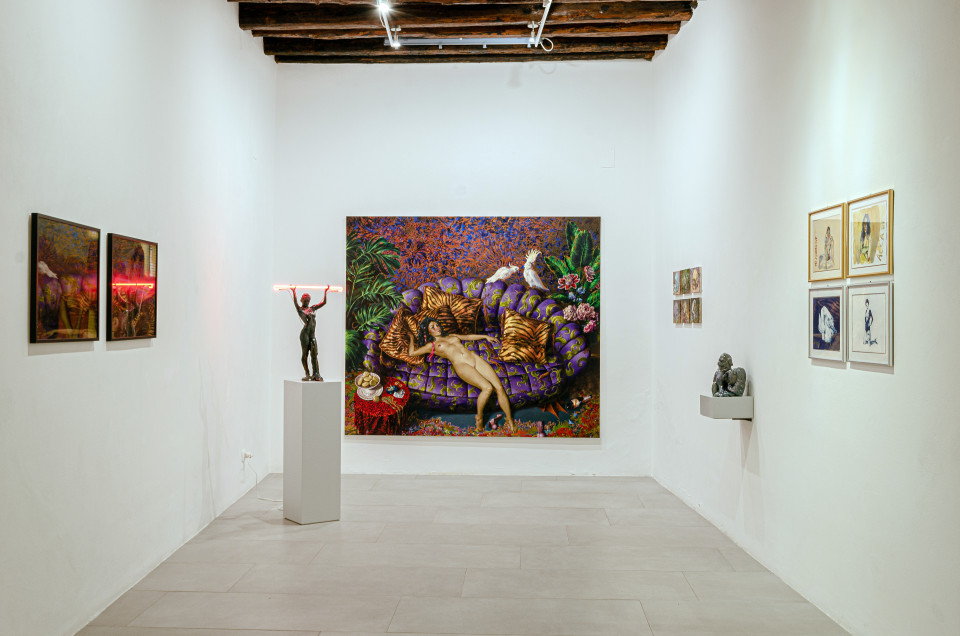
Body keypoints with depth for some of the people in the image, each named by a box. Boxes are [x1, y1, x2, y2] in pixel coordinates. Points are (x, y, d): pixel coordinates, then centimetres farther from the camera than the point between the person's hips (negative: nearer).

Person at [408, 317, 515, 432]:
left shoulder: (451, 336, 31)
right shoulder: (431, 345, 17)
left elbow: (468, 337, 43)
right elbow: (412, 353, 12)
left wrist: (485, 336, 41)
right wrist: (412, 338, 27)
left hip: (475, 358, 5)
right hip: (461, 365, -5)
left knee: (499, 388, -14)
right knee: (487, 387, -29)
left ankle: (510, 421, -4)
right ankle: (479, 417, -7)